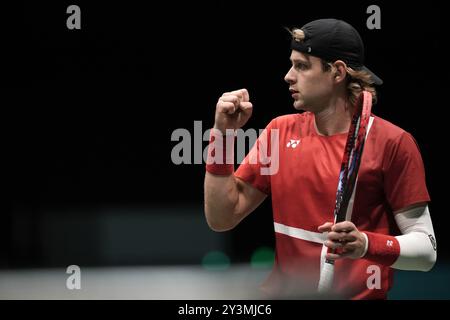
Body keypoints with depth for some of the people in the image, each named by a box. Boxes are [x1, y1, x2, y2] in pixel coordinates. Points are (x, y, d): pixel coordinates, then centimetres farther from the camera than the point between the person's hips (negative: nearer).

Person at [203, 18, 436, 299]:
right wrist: (223, 134, 3)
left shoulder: (392, 142, -4)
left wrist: (366, 245, -21)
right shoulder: (280, 132, 11)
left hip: (359, 294, -2)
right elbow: (221, 219, 10)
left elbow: (426, 249, -4)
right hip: (283, 290, 3)